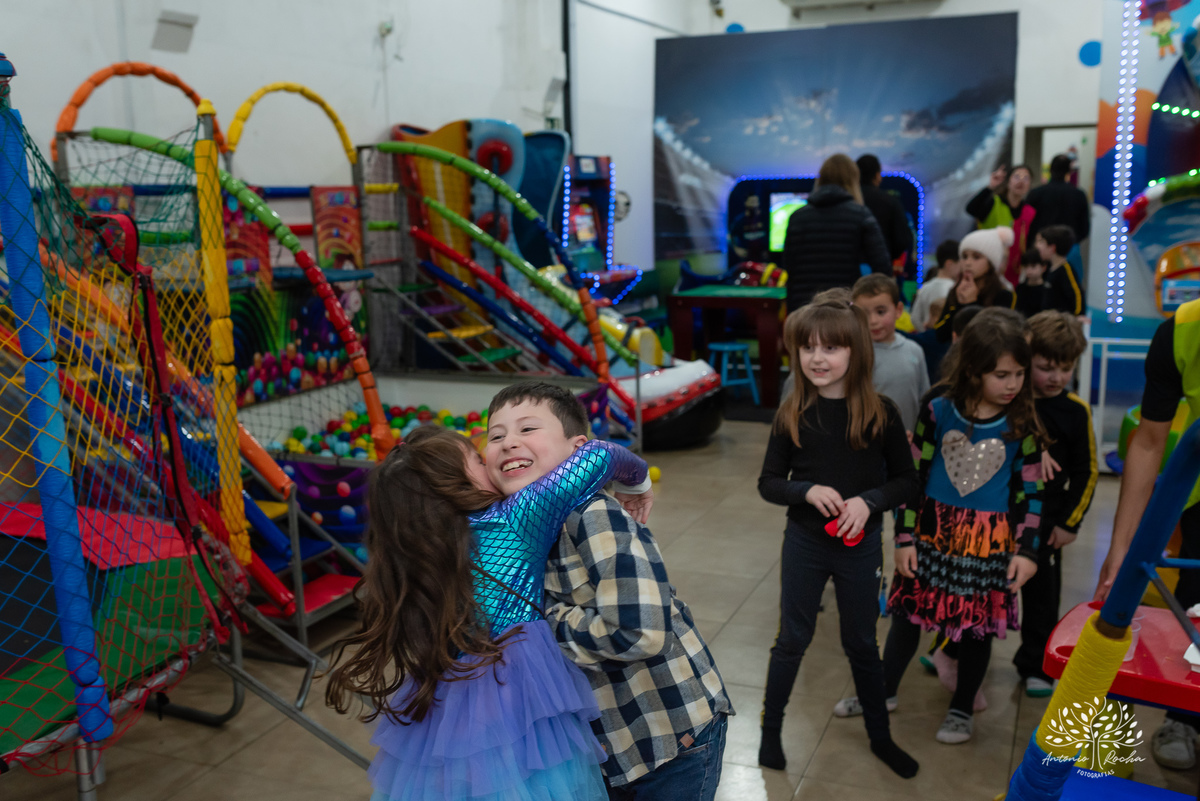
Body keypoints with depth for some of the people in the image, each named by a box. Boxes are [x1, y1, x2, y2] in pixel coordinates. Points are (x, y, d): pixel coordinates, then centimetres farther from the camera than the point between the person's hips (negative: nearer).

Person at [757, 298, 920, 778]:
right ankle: (770, 730, 30)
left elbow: (906, 480, -3)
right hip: (804, 543, 0)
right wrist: (808, 491, -21)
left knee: (862, 644, 15)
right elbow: (768, 483, -3)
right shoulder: (791, 415, -8)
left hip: (860, 545, 0)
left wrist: (869, 501, -20)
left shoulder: (880, 414, -10)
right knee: (792, 639, 13)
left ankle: (880, 737, 35)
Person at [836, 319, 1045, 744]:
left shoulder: (1022, 425, -7)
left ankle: (962, 708, 33)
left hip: (989, 541, 0)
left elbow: (1031, 492, -1)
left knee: (977, 624, 11)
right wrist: (904, 538, -4)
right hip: (932, 532, 1)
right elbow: (913, 475, -3)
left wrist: (1027, 551, -5)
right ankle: (884, 690, 35)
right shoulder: (939, 411, -8)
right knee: (907, 614, 12)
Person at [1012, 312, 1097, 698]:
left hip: (1043, 519, 0)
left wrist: (1070, 523, -3)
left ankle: (1035, 665, 28)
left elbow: (1086, 472, 0)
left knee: (1041, 593, 11)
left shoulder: (1075, 411, -7)